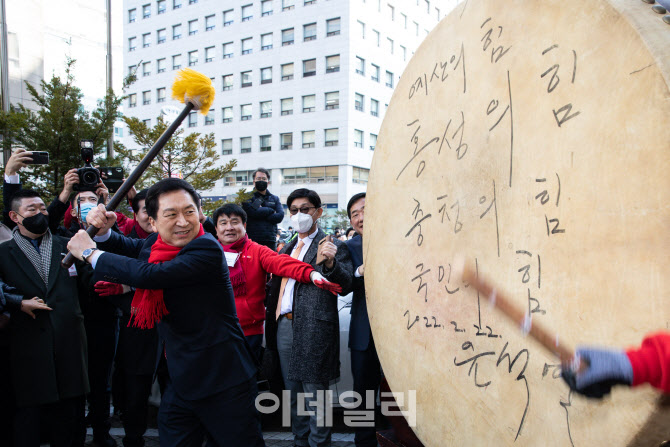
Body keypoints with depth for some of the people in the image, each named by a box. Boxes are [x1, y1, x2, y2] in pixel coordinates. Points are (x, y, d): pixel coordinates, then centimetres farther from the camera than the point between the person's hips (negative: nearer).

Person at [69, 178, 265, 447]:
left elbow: (150, 275, -32)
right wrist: (103, 231, 2)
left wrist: (90, 253, -17)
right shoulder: (157, 243, 3)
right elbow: (130, 248, 25)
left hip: (222, 382, -7)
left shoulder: (206, 249, -22)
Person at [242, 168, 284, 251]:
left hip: (270, 241, 3)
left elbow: (280, 216, 2)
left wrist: (261, 213, -4)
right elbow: (251, 212, -11)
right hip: (252, 240, -3)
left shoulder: (275, 199, 18)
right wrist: (270, 211, 0)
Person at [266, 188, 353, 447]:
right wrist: (272, 320, 10)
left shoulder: (332, 246, -2)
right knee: (293, 396, 18)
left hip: (313, 330, -7)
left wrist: (329, 263, -30)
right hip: (284, 327, 7)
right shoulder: (288, 248, 20)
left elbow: (346, 286, -13)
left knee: (315, 396, -1)